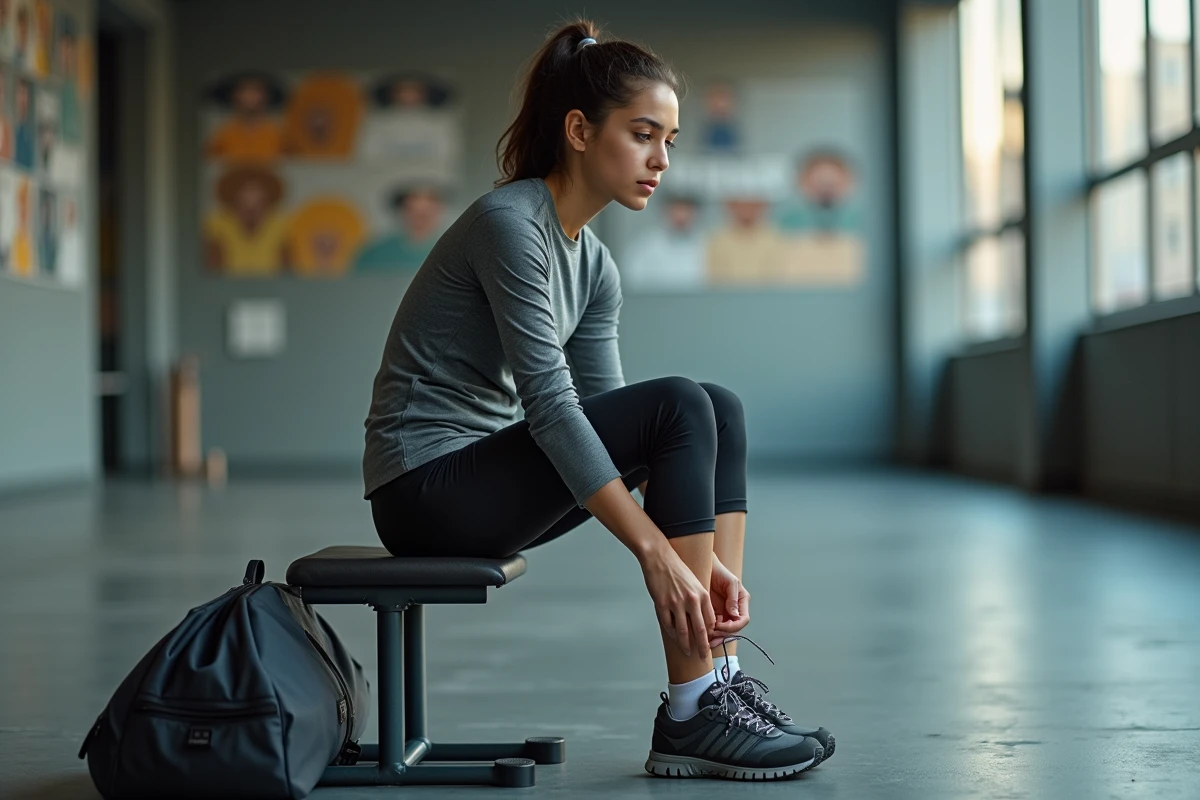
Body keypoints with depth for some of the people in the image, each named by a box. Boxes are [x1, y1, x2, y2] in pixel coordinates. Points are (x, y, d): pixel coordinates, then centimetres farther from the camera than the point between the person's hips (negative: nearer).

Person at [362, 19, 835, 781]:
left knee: (721, 411, 0)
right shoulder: (510, 224, -18)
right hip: (427, 489, -9)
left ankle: (723, 676, -4)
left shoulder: (593, 263, 9)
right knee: (679, 407, -21)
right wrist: (657, 553, -29)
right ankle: (689, 716, -17)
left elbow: (607, 418, 7)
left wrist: (706, 563, -4)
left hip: (483, 474, 9)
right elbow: (550, 404, -25)